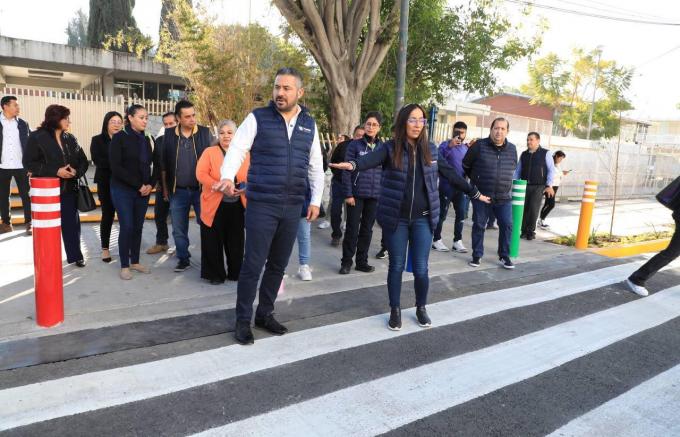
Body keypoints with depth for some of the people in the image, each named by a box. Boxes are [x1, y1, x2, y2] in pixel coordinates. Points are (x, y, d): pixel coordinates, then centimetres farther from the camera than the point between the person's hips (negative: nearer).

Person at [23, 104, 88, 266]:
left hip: (69, 189, 4)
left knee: (72, 223, 7)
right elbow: (29, 162, -11)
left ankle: (75, 256, 19)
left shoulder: (70, 138, 9)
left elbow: (83, 160, 10)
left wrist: (76, 171, -12)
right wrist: (55, 171, -20)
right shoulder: (36, 137, -6)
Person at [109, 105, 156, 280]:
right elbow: (116, 167, -13)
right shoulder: (119, 138, -6)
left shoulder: (148, 139, 7)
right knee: (127, 227, -5)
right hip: (123, 190, -4)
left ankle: (135, 261, 21)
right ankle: (124, 265, 7)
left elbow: (155, 165, 10)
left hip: (143, 191, 4)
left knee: (138, 227, 9)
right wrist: (138, 185, -17)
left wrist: (150, 185, -6)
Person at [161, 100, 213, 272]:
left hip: (201, 189, -2)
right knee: (179, 229, 9)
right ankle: (183, 259, 23)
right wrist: (165, 187, 9)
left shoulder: (205, 133, -2)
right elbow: (164, 164, 8)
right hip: (178, 191, 2)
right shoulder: (169, 135, 2)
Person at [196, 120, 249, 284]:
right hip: (215, 206, -2)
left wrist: (245, 188, -14)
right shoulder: (209, 152, 1)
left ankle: (236, 273, 24)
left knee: (236, 242, 11)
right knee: (214, 243, 4)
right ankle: (216, 274, 17)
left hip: (237, 206, 2)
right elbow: (201, 174, -10)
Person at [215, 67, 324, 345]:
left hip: (293, 208, 4)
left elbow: (315, 166, 15)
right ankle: (243, 320, 16)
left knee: (278, 265, 13)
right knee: (253, 265, 0)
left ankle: (265, 314, 29)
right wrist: (227, 177, -30)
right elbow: (237, 149, -10)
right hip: (261, 205, -4)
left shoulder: (309, 124, 10)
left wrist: (316, 200, 11)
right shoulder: (258, 118, -2)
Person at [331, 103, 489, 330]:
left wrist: (474, 193, 21)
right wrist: (353, 164, -48)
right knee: (396, 266, 8)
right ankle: (395, 310, 26)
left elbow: (450, 173, 15)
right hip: (396, 218, -2)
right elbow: (371, 158, -25)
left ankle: (421, 308, 28)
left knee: (421, 269, 3)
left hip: (422, 218, 2)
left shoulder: (430, 149, 6)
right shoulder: (390, 148, -5)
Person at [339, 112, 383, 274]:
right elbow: (347, 171, -6)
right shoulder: (355, 145, -3)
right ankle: (346, 262, 14)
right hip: (356, 194, -3)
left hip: (374, 195, 3)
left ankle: (362, 261, 23)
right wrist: (348, 194, -11)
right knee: (352, 229, 2)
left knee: (367, 229, 11)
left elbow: (385, 171, 11)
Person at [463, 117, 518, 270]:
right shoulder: (479, 145, -7)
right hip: (481, 195, -2)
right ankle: (477, 255, 18)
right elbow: (466, 165, 6)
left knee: (507, 226, 2)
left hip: (504, 198, 3)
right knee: (479, 226, 5)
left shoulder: (512, 149, 3)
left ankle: (504, 256, 17)